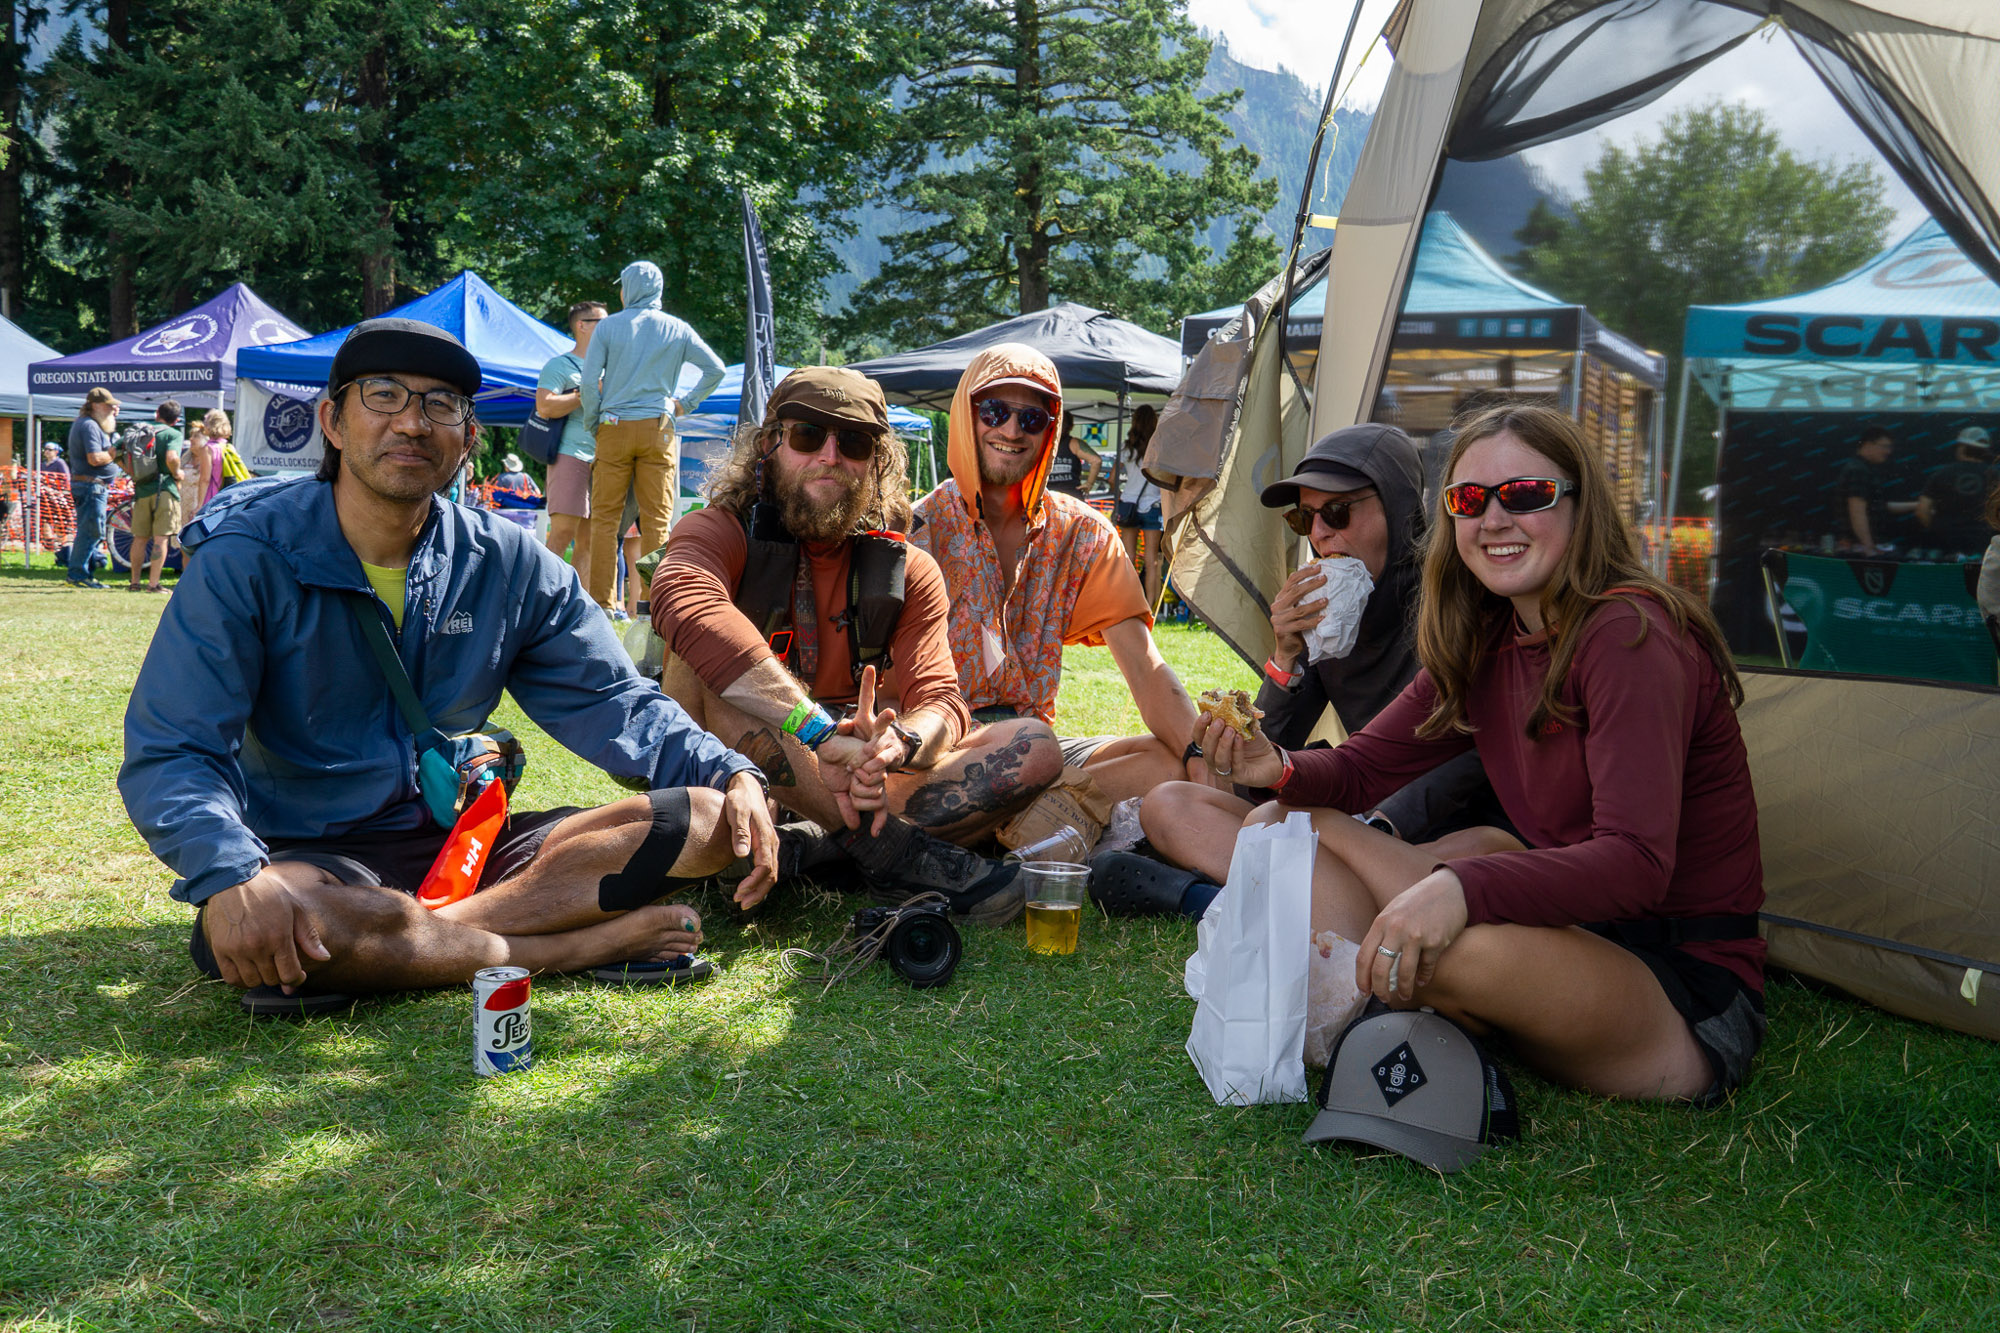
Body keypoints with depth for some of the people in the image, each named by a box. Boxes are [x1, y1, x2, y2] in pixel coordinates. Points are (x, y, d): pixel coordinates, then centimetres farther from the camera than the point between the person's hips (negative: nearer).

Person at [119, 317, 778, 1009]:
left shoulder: (507, 563, 5)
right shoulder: (245, 557, -8)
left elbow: (609, 699, 8)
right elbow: (170, 752, -15)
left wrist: (733, 775, -12)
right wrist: (235, 876, -37)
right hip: (311, 860, -3)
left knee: (705, 819, -13)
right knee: (250, 922, -41)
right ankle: (598, 943, -25)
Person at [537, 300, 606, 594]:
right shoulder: (559, 365, 3)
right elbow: (545, 407, -12)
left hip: (600, 458, 7)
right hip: (570, 455, -7)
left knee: (588, 540, 3)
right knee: (563, 531, -17)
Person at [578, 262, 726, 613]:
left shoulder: (608, 326, 2)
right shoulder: (677, 329, 6)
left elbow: (589, 381, -2)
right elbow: (715, 368, 5)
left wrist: (591, 422, 9)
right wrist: (687, 403, 11)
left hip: (614, 428, -1)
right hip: (657, 428, 1)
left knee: (605, 516, 3)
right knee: (657, 517, 2)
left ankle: (601, 600, 1)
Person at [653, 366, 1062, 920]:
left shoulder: (909, 571, 7)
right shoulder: (720, 532, -6)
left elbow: (940, 700, -7)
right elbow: (684, 604, -32)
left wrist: (901, 743, -34)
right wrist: (821, 732, -42)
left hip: (856, 782, 4)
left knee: (1033, 747, -15)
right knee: (696, 666, -33)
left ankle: (811, 851, -30)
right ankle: (887, 847, -31)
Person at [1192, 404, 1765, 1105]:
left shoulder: (1631, 637, -19)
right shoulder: (1486, 646, 7)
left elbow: (1636, 862, -30)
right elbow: (1362, 766, 10)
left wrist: (1459, 887, -46)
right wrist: (1283, 770, -14)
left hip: (1692, 1002, -7)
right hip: (1572, 936, 8)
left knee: (1464, 948, -40)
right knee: (1283, 824, 0)